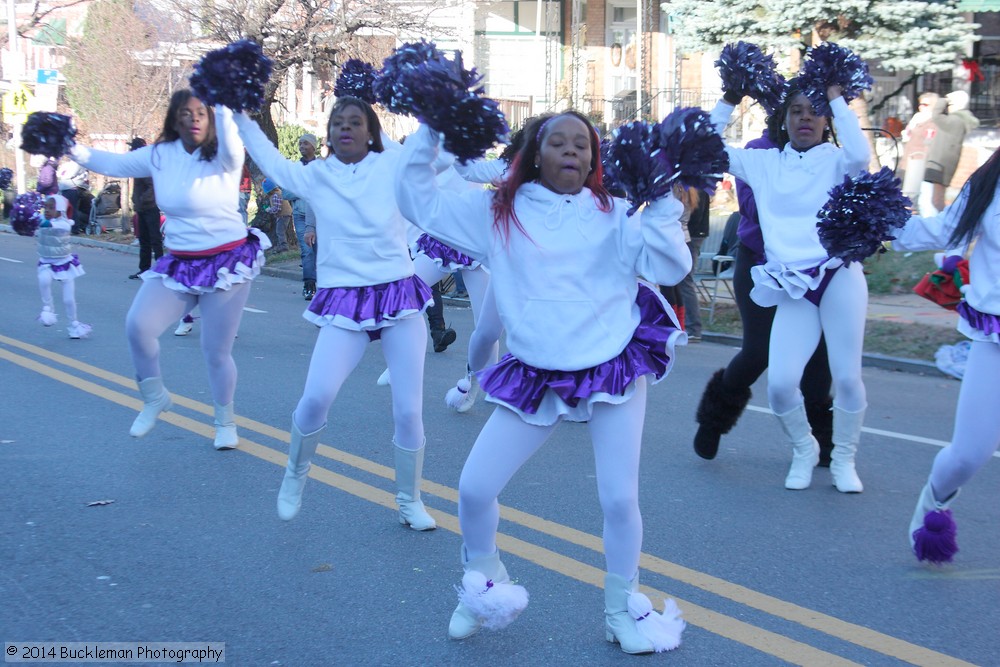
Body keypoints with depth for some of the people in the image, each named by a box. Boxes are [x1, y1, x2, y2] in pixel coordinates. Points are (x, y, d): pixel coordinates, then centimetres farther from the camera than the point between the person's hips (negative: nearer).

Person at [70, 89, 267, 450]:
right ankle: (154, 398, 11)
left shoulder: (222, 158, -10)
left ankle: (225, 421, 26)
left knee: (216, 351, 1)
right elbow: (114, 164, 10)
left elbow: (229, 142, -33)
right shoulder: (160, 156, 4)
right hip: (179, 264, 4)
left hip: (227, 263, -4)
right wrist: (72, 149, -3)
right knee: (137, 326, -15)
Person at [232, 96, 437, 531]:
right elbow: (267, 157, 18)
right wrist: (239, 114, 18)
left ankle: (410, 501, 19)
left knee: (408, 409, -2)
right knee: (316, 397, -20)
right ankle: (296, 473, 10)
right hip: (343, 302, 0)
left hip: (399, 294, 0)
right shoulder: (313, 176, 8)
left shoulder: (394, 165, 4)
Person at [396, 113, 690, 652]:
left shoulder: (614, 214, 3)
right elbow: (418, 201, 4)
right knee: (474, 489, -2)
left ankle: (622, 608, 22)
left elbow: (670, 269, -6)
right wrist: (427, 133, -3)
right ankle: (483, 581, 27)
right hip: (535, 379, 1)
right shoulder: (497, 211, 4)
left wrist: (660, 200, -12)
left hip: (614, 370, -1)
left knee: (620, 498, -2)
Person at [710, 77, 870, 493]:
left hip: (839, 275, -2)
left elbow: (860, 155, -17)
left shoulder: (836, 162, 7)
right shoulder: (764, 163, 14)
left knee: (846, 376, -4)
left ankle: (843, 460, 18)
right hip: (793, 288, 2)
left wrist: (836, 99, -8)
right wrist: (729, 102, 10)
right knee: (780, 384, -11)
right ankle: (803, 450, 18)